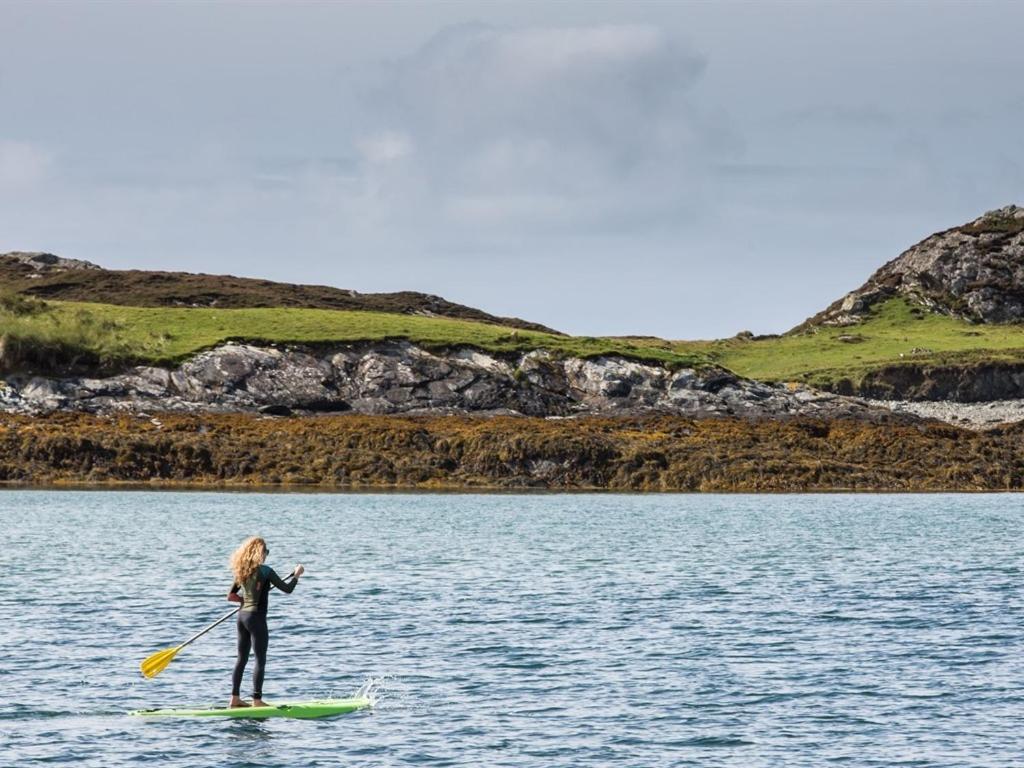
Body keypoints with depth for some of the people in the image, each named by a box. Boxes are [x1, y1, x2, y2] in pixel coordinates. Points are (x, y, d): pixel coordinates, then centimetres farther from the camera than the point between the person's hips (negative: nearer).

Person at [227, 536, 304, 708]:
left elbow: (231, 596, 12)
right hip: (256, 617, -7)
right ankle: (257, 700, -3)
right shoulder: (265, 571, -13)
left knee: (242, 658, 14)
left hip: (242, 615, 7)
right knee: (260, 660, -2)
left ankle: (235, 698, 16)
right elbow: (287, 589, -9)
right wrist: (297, 574, 6)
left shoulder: (242, 571, 7)